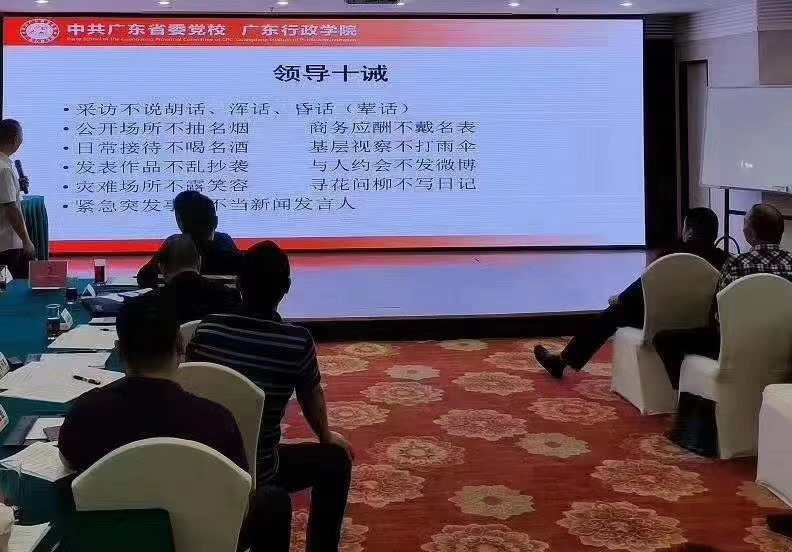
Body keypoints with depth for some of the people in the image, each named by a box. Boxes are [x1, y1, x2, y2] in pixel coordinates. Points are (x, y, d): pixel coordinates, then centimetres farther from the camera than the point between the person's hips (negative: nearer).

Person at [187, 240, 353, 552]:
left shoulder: (207, 329, -7)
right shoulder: (297, 342, -16)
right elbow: (311, 397, 3)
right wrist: (326, 437, 25)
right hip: (254, 472, -4)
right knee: (336, 459, 19)